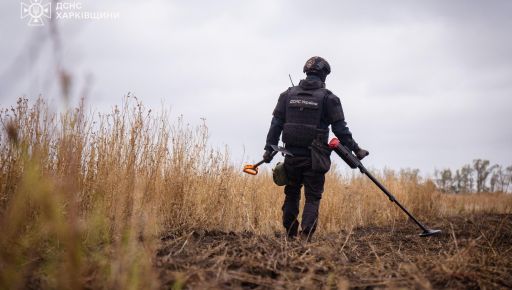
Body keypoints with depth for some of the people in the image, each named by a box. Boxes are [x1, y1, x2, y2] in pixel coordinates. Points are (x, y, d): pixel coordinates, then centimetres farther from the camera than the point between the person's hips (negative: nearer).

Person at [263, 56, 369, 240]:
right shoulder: (328, 98, -4)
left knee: (291, 194, 16)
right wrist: (355, 149, 4)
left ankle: (290, 235, 22)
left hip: (292, 156, 3)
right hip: (314, 158, -3)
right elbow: (340, 130, -5)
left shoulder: (288, 94, 7)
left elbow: (276, 124, 5)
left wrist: (269, 149, 9)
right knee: (312, 198, 4)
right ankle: (306, 236, -8)